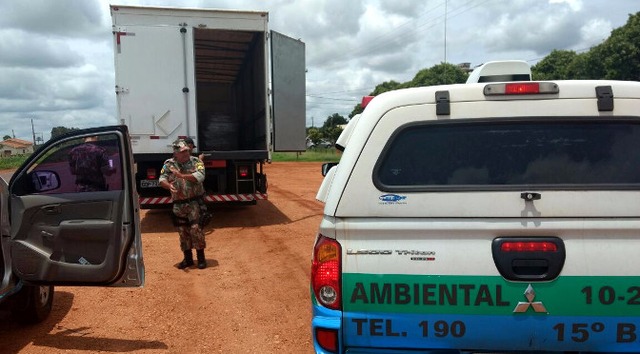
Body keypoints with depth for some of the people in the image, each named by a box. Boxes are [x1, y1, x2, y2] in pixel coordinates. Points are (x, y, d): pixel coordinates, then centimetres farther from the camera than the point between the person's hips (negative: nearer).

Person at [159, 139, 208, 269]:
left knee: (195, 229, -9)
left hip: (194, 202, -3)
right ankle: (187, 258, 23)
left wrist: (181, 175, -26)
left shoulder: (196, 161, -3)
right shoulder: (169, 164, 3)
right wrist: (169, 185, -27)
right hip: (178, 204, 3)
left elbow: (200, 176, -19)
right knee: (182, 231, 10)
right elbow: (162, 180, -5)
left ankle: (201, 257, 4)